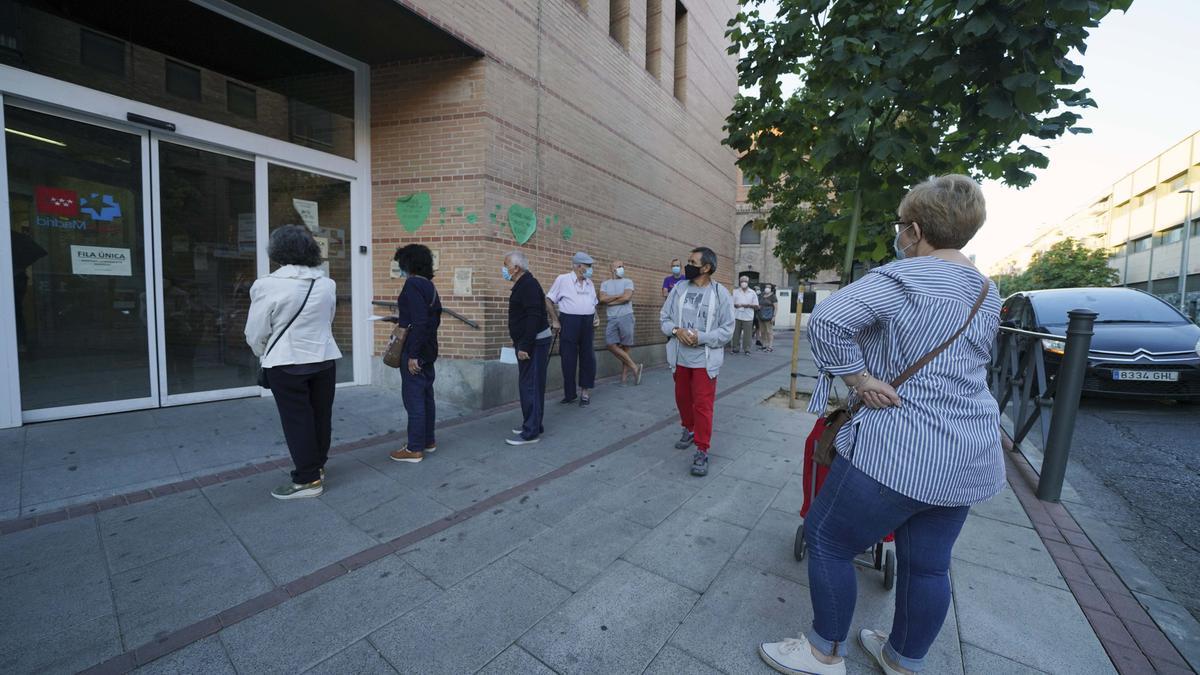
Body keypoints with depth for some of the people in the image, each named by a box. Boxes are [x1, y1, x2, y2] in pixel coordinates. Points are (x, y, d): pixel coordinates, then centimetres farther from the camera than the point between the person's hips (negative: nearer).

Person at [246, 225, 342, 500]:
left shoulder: (268, 286, -14)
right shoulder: (327, 284, 0)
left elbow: (256, 334, -7)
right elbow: (328, 322, 7)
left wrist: (265, 356, 12)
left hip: (286, 363, -4)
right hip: (324, 359, 5)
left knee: (297, 421, 6)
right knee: (320, 416, 15)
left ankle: (308, 479, 14)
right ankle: (317, 466, 32)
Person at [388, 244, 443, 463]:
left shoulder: (413, 285, -15)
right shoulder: (429, 285, 13)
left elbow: (419, 322, -22)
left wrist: (412, 354, -21)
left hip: (415, 352, -9)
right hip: (428, 350, 9)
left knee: (413, 398, -2)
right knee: (425, 396, 15)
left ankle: (414, 449, 7)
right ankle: (428, 441, 26)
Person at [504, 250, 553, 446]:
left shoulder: (529, 285, -16)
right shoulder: (522, 285, 17)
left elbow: (534, 317, -24)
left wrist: (524, 346, -24)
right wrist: (519, 342, 21)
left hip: (534, 343, -10)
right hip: (527, 342, 10)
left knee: (530, 387, -6)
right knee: (528, 385, 15)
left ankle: (531, 432, 2)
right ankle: (533, 425, 26)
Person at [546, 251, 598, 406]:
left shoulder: (590, 283, 15)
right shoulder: (563, 279, -2)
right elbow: (549, 301, -1)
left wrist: (596, 318, 8)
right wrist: (555, 321, -6)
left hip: (588, 323, 5)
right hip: (569, 322, -5)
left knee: (588, 357, 6)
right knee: (569, 359, 1)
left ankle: (585, 391, 18)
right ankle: (569, 393, 13)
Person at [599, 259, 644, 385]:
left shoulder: (628, 282, 8)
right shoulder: (605, 284, 15)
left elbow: (627, 298, -9)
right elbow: (602, 299, -2)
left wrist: (610, 301, -1)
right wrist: (619, 295, -5)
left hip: (626, 317, -2)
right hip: (611, 318, 3)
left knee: (625, 347, -1)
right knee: (611, 345, -9)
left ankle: (623, 376, 8)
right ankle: (634, 367, 1)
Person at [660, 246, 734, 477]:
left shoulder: (720, 293, -7)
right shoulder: (679, 288, 3)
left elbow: (726, 329, -7)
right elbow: (664, 317, 6)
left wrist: (700, 337, -20)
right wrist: (677, 330, -15)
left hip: (705, 360, -4)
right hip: (680, 357, 4)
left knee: (703, 405, -3)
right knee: (682, 398, 19)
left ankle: (701, 452, 9)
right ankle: (689, 429, 45)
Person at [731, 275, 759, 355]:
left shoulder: (752, 293, 7)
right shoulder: (735, 291, 9)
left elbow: (756, 306, 6)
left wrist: (749, 305, -13)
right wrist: (735, 305, -13)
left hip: (748, 317, -1)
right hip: (737, 316, 1)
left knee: (747, 334, -1)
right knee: (736, 333, 1)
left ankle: (746, 349, 6)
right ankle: (736, 348, 12)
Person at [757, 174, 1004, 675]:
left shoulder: (903, 277, -13)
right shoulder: (987, 292, 13)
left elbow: (826, 321, -27)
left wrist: (858, 377, -16)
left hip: (902, 450, -9)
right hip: (970, 457, 9)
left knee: (825, 539, 8)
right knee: (928, 563, 19)